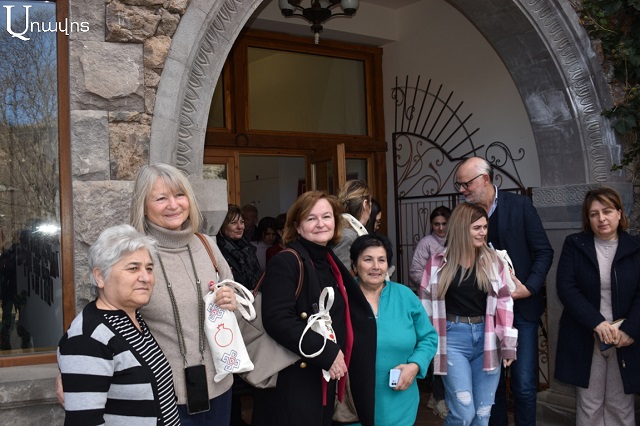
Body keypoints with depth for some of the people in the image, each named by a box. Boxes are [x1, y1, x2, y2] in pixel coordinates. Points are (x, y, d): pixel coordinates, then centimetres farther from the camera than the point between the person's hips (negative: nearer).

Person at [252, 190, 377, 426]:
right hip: (292, 378, -8)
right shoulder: (285, 262, -14)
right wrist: (326, 352, -23)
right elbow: (277, 320, -24)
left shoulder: (331, 263, 11)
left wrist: (334, 355, 10)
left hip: (325, 376, 8)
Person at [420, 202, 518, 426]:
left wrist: (508, 344, -2)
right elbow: (426, 304, 3)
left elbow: (504, 302, 3)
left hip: (486, 338, 2)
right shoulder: (439, 263, -1)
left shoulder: (492, 260, 4)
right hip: (453, 338, -2)